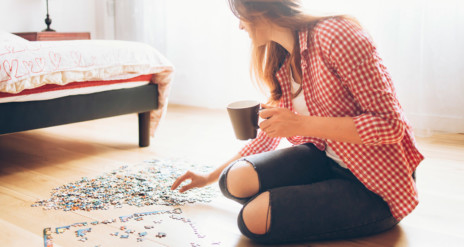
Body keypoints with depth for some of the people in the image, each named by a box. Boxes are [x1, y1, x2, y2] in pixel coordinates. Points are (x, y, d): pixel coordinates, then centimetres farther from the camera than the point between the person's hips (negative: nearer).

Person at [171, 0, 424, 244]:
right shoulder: (281, 63, 7)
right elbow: (269, 135, 20)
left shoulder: (333, 35, -19)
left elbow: (390, 125, -21)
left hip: (375, 187, -6)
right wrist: (210, 177, 23)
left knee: (254, 218, -21)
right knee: (237, 179, -16)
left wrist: (301, 124, -26)